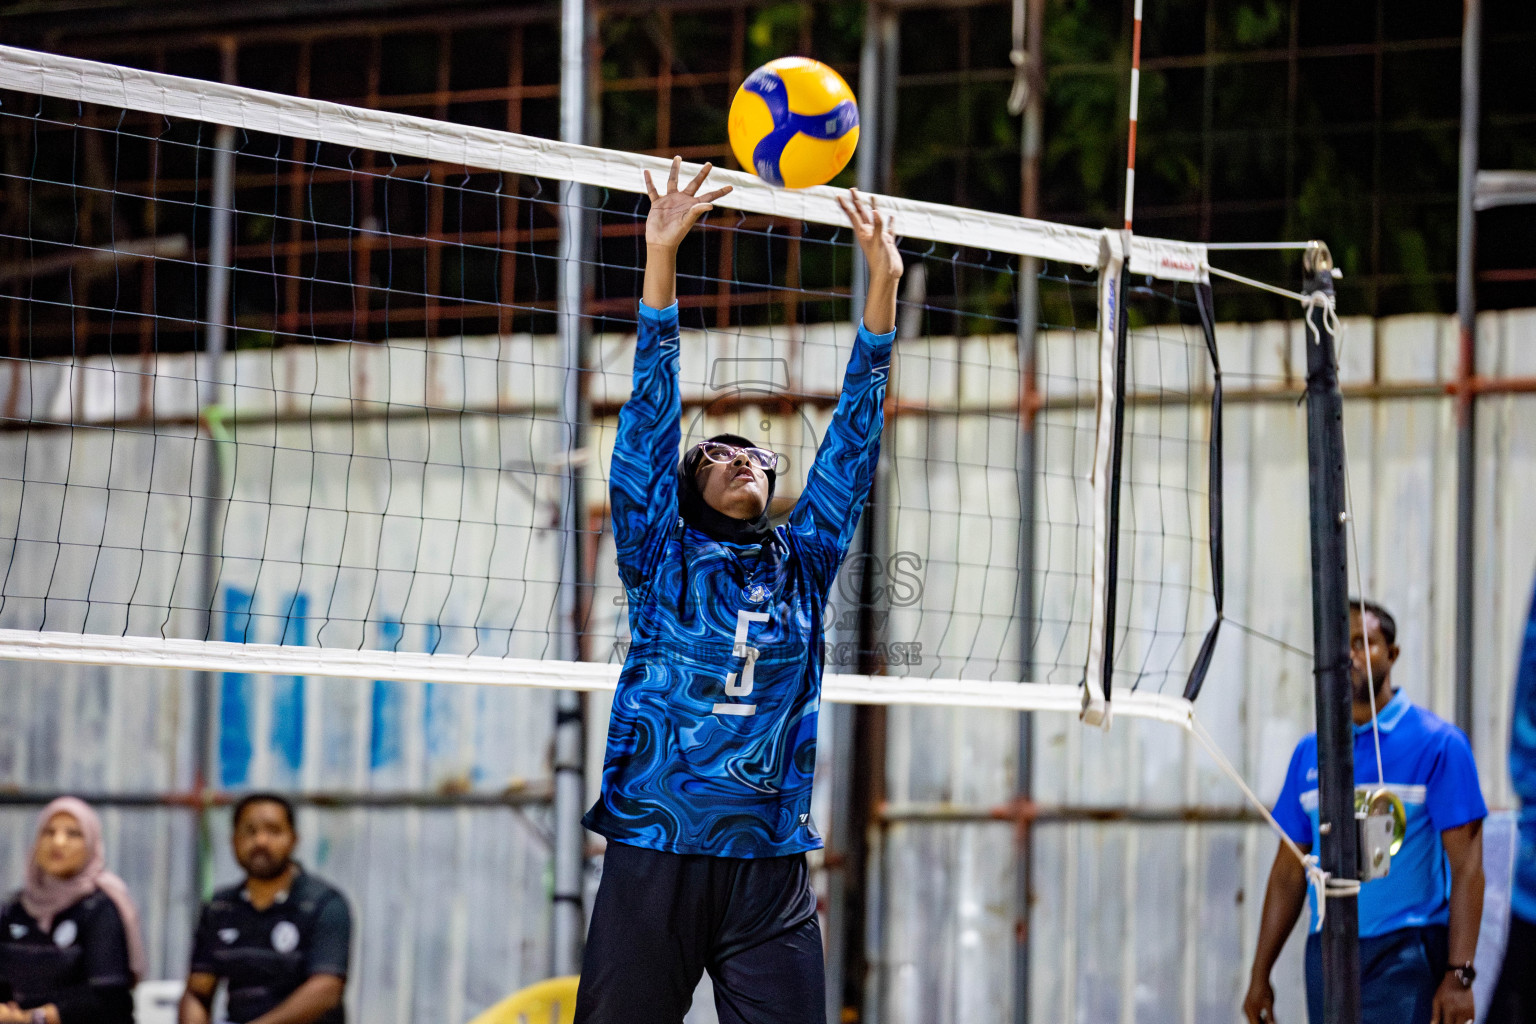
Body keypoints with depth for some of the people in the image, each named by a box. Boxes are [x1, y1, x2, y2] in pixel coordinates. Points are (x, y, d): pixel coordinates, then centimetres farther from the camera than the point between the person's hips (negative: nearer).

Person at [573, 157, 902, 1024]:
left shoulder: (801, 562, 15)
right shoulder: (665, 557, 9)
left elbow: (854, 438, 13)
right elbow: (652, 415, 2)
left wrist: (883, 282, 8)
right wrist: (662, 256, -4)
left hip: (770, 865, 2)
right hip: (653, 852, -2)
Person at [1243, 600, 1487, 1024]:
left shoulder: (1438, 742, -3)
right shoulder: (1309, 753, 14)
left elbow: (1466, 867, -7)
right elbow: (1288, 872, 18)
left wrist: (1458, 974, -15)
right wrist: (1260, 974, 14)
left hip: (1406, 958, -6)